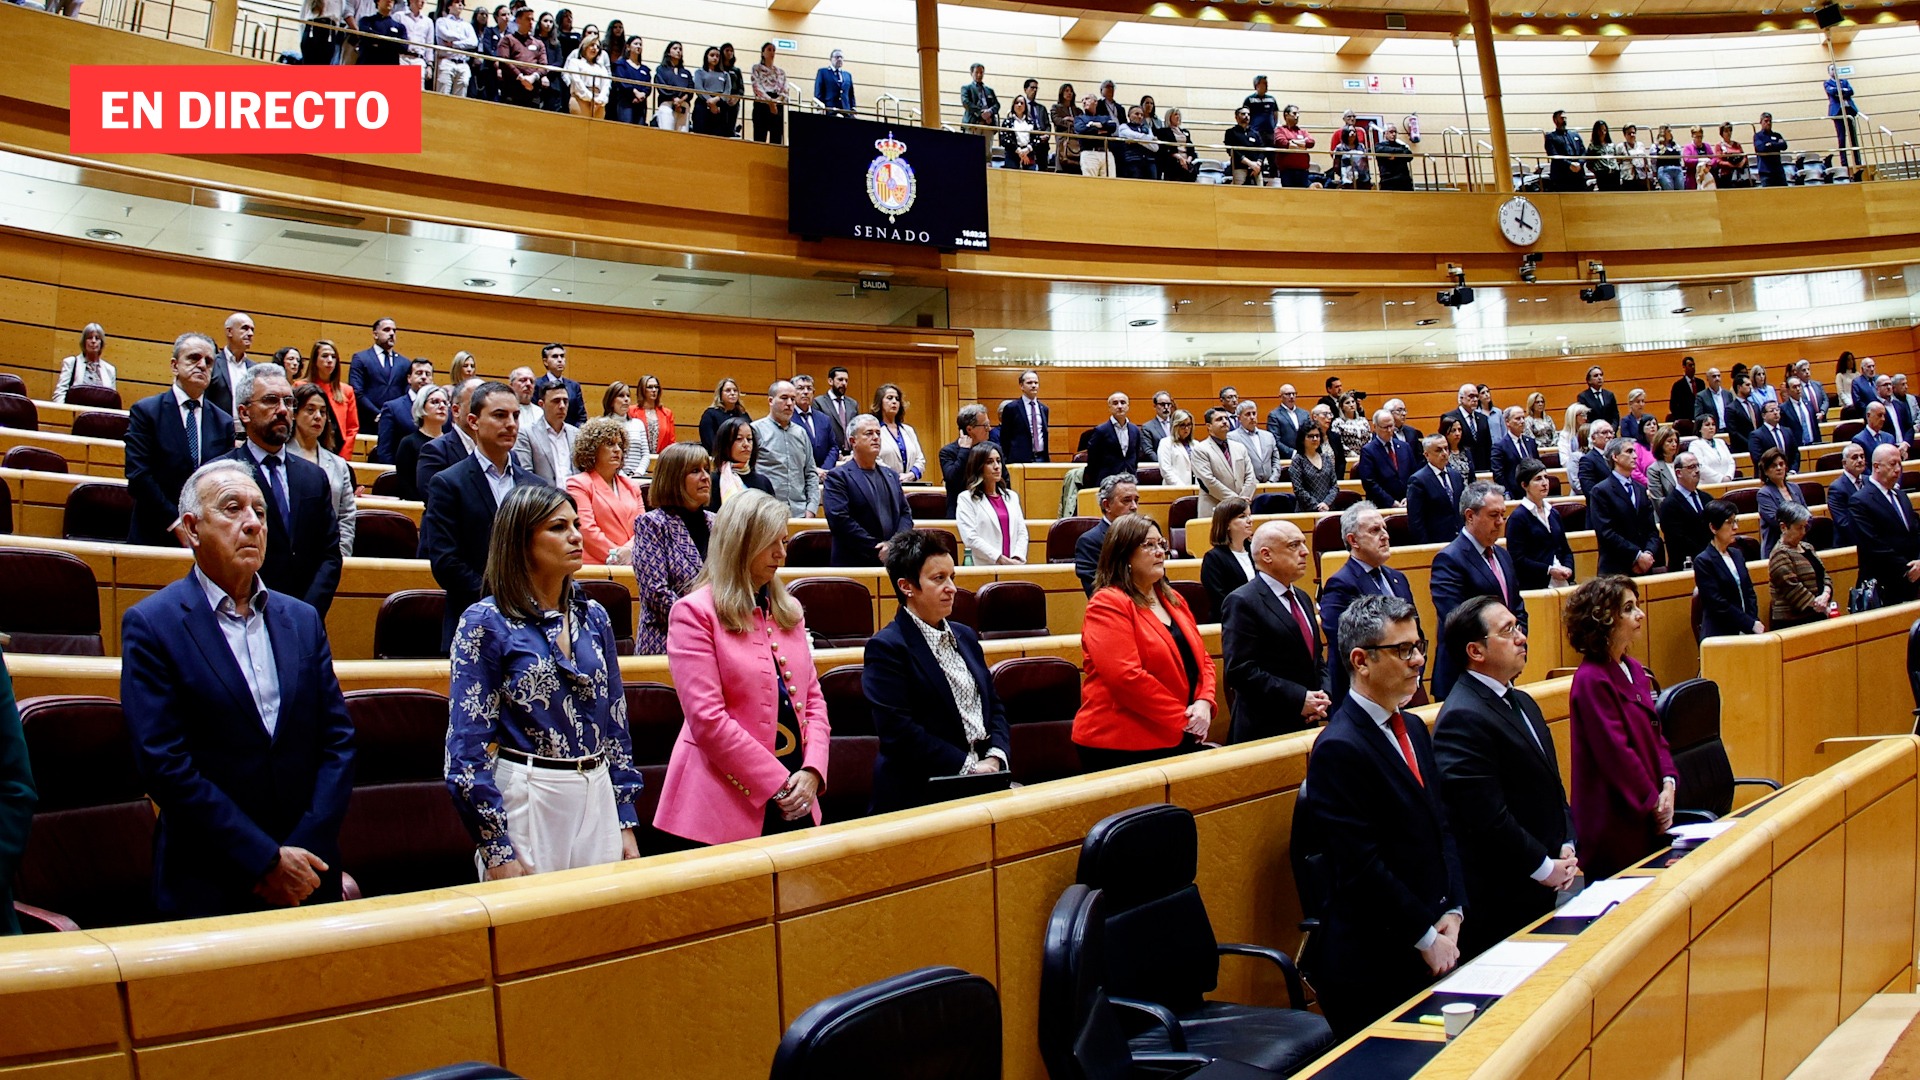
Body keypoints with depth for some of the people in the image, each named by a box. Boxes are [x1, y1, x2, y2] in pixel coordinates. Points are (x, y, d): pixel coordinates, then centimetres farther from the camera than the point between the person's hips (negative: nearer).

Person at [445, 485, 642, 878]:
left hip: (598, 798, 5)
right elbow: (467, 744, -9)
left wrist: (626, 822, 9)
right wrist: (496, 849, -13)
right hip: (523, 801, -5)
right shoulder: (486, 622, -7)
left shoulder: (593, 617, 8)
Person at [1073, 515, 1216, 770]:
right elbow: (1126, 677, -20)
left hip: (1179, 740, 7)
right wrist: (1182, 718, -17)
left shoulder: (1172, 600, 15)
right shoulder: (1108, 605, -11)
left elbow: (1202, 658, 16)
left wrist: (1204, 703, -4)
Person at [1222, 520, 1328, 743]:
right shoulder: (1241, 603, -11)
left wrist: (1323, 696, 2)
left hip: (1307, 725, 7)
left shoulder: (1302, 598, 16)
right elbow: (1241, 670, -19)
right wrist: (1299, 699, -20)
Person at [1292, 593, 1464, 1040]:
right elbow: (1362, 867, -20)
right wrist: (1426, 938, -13)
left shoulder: (1413, 728, 11)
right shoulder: (1338, 749, -18)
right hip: (1374, 963, -8)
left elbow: (1442, 827, 14)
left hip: (1433, 947, 8)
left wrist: (1454, 911, 1)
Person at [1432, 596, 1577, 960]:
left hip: (1547, 889, 9)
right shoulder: (1463, 719, -19)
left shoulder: (1523, 703, 13)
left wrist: (1567, 848, 4)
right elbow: (1487, 817, -22)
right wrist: (1545, 867, -12)